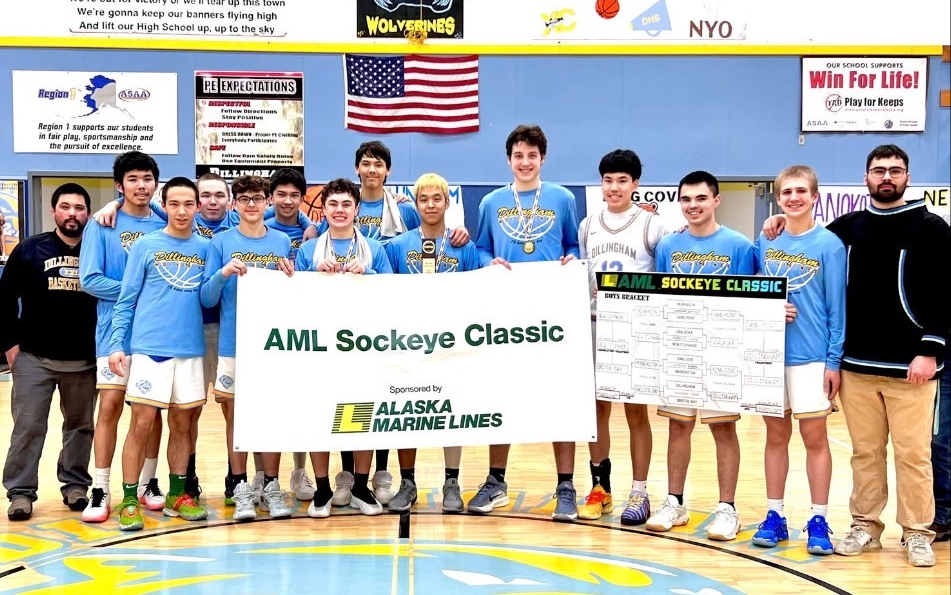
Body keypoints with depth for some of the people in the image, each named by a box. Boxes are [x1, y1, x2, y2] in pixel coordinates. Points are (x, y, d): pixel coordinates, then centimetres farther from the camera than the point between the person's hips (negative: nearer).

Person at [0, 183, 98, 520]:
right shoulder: (29, 250, 1)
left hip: (84, 360, 1)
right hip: (34, 357, -1)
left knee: (80, 425, 11)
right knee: (28, 426, 0)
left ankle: (76, 484, 24)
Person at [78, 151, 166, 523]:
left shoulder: (164, 226, 8)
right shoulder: (102, 226, -1)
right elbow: (90, 280, -8)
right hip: (116, 330, -3)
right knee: (110, 406, -5)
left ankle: (148, 483, 21)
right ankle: (100, 491, 4)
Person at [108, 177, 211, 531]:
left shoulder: (206, 247, 9)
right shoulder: (145, 246, 2)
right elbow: (126, 301, 2)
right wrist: (116, 345, -6)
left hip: (190, 350, 3)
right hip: (148, 349, -3)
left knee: (182, 424, 9)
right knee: (141, 424, -3)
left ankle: (177, 495, 21)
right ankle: (129, 499, 6)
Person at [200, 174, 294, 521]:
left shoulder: (283, 242, 7)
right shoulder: (221, 243, 3)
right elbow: (207, 298, -1)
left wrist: (290, 277, -9)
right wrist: (223, 274, -18)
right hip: (233, 344, -1)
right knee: (235, 415, 3)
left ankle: (272, 487, 15)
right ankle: (240, 489, 13)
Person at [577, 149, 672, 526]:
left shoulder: (652, 225, 0)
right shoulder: (588, 225, 11)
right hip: (595, 325, 3)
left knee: (636, 411, 3)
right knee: (598, 408, 7)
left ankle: (639, 494, 12)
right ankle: (600, 489, 19)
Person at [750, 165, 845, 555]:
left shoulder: (829, 244, -4)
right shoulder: (765, 242, 7)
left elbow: (837, 306, -5)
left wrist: (834, 360, -8)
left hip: (811, 357, -3)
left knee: (814, 437, 3)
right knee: (776, 435, 11)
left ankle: (818, 521, 14)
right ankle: (774, 516, 20)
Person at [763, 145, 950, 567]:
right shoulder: (847, 227, 10)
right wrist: (783, 227, 3)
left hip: (909, 366, -3)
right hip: (857, 366, 3)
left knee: (913, 454, 1)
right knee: (865, 452, 10)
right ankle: (866, 526, 21)